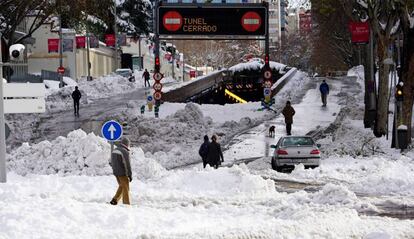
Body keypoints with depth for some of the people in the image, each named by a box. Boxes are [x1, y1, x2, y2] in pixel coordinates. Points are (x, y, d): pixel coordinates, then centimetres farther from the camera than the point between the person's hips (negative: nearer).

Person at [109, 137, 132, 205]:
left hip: (116, 172, 7)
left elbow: (111, 163, 15)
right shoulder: (125, 152, -18)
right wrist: (130, 175, -11)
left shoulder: (114, 150, 7)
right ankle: (126, 203, 7)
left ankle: (115, 200, 10)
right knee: (125, 188, 4)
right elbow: (127, 164, -18)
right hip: (123, 173, -7)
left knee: (121, 186, 20)